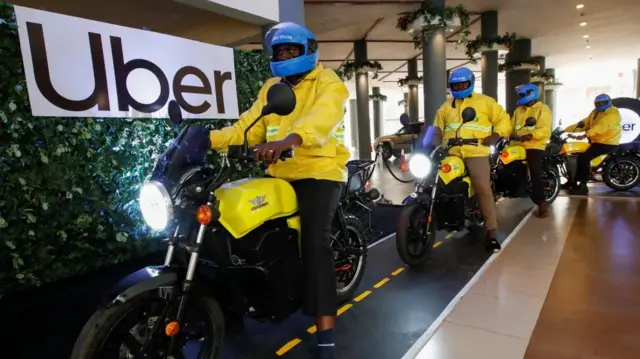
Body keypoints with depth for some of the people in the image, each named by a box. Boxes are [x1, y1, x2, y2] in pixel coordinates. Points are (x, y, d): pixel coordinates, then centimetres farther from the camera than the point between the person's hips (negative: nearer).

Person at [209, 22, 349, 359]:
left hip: (319, 171, -7)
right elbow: (251, 124, 8)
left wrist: (288, 140, -47)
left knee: (314, 242, -21)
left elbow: (322, 118, -26)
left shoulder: (327, 82, -3)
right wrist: (211, 139, -7)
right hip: (280, 175, 7)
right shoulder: (270, 87, 19)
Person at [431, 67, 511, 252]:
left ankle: (491, 232, -7)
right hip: (451, 153, 4)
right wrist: (436, 142, -1)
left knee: (483, 190, -12)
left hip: (476, 152, -4)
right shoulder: (446, 106, 24)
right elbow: (438, 127, 20)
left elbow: (503, 118, 11)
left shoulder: (484, 101, 13)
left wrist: (495, 136, -7)